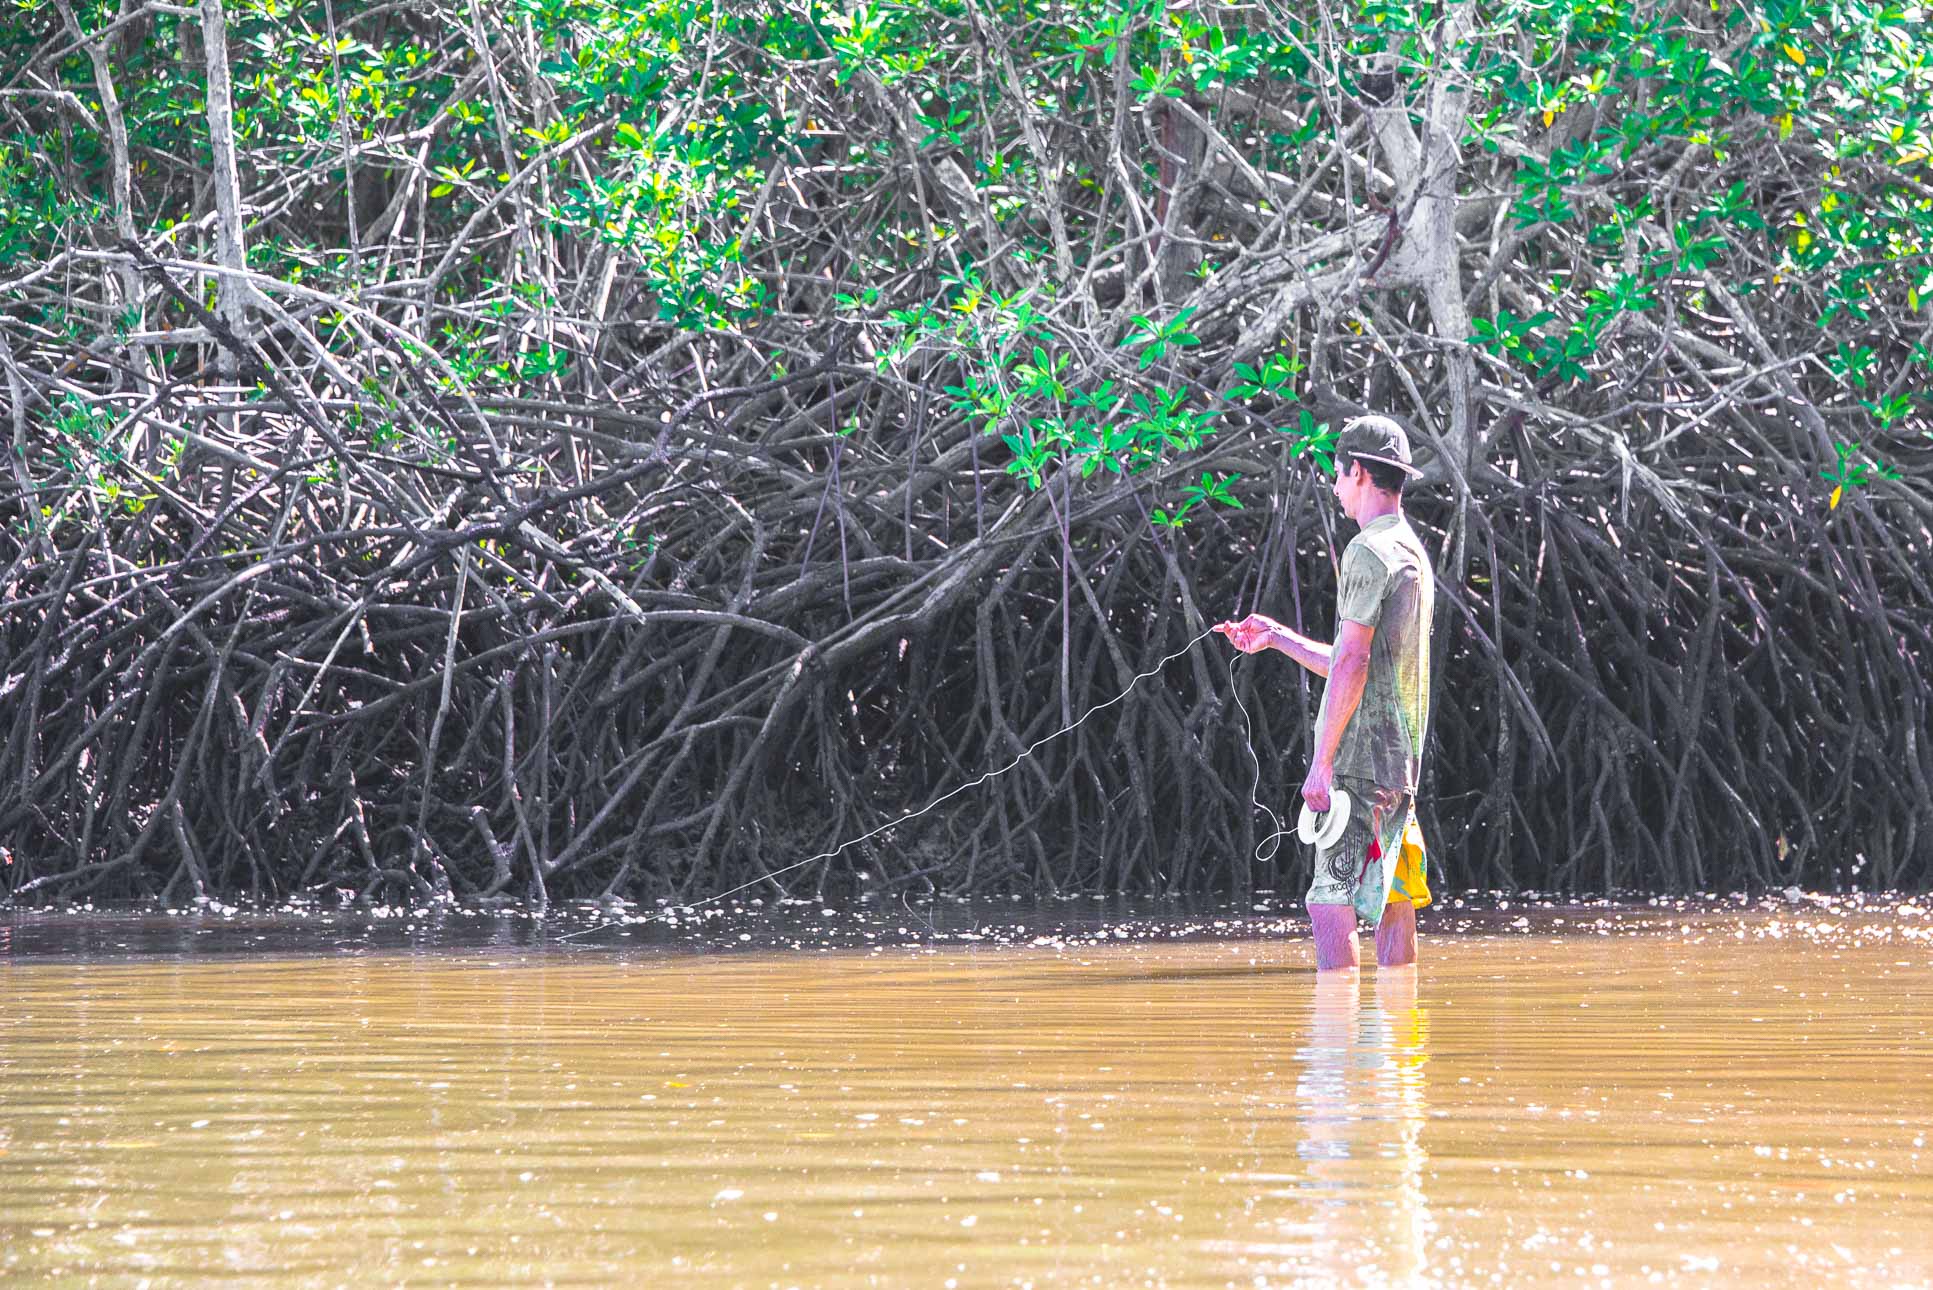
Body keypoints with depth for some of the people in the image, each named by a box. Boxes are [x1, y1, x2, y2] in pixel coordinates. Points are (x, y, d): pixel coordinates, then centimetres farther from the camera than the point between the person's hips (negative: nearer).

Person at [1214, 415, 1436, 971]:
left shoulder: (1368, 552, -11)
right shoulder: (1413, 554, 20)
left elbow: (1352, 664, -17)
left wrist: (1322, 760, -17)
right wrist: (1277, 636, 31)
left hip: (1360, 760, -10)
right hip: (1402, 763, 10)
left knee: (1331, 904, -13)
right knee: (1392, 905, 8)